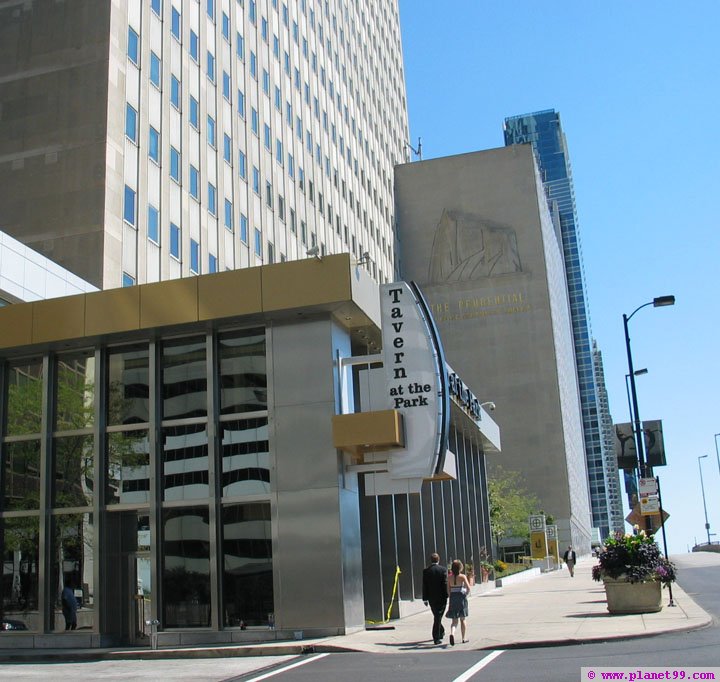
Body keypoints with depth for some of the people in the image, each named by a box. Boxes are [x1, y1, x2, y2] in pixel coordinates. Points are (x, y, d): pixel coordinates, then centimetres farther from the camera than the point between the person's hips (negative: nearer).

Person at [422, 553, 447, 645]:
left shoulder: (426, 571, -1)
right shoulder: (443, 570, -8)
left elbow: (424, 586, 0)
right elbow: (445, 584, -10)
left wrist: (425, 598, 5)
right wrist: (446, 596, -4)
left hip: (431, 598, 2)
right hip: (441, 597, -2)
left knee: (437, 616, 19)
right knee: (438, 617, 1)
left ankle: (441, 632, 35)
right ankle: (436, 638, -2)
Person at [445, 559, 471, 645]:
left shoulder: (449, 577, 0)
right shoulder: (462, 576, -9)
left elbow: (448, 590, 3)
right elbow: (468, 588, -17)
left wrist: (451, 598, 14)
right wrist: (467, 594, 2)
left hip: (453, 598, 2)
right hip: (461, 597, -2)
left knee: (454, 620, 7)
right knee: (462, 619, 13)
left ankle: (452, 633, -21)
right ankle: (463, 638, 20)